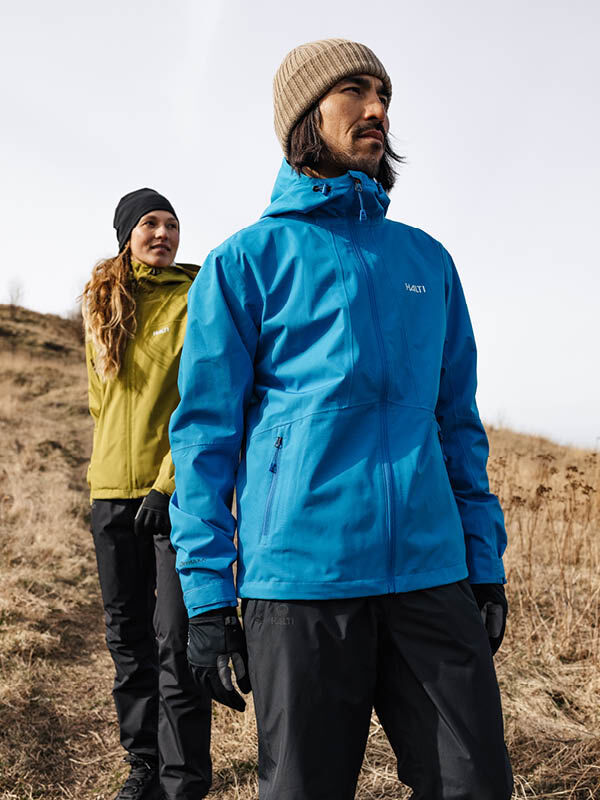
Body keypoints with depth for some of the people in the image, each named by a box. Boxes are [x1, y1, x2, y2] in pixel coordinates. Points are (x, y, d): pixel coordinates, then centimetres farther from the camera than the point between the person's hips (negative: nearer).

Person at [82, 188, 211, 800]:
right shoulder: (102, 306, 12)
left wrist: (168, 484, -17)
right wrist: (112, 472, 16)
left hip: (182, 491, -5)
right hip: (112, 494, 5)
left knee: (177, 640, -5)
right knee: (127, 638, 11)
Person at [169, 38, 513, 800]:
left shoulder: (426, 260, 15)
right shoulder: (245, 261, 4)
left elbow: (458, 420, 17)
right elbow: (204, 434, 0)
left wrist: (486, 563, 11)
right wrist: (207, 594, -5)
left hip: (431, 572, 4)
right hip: (300, 575, -3)